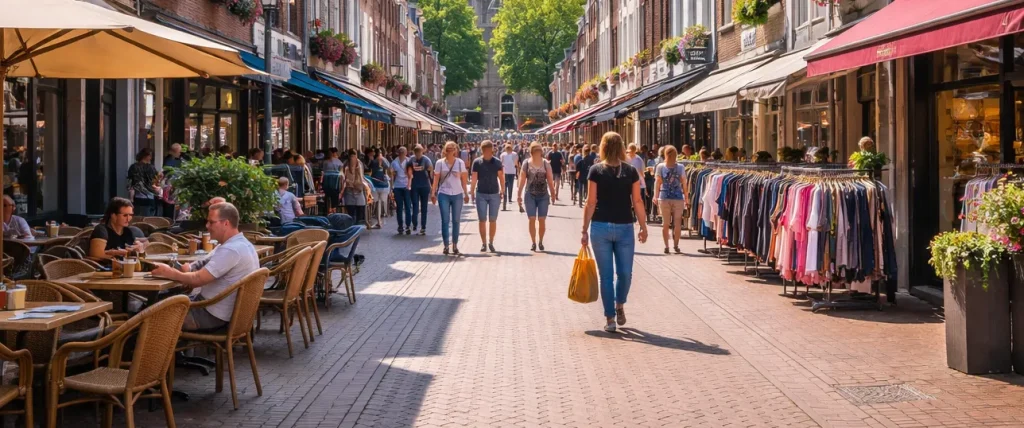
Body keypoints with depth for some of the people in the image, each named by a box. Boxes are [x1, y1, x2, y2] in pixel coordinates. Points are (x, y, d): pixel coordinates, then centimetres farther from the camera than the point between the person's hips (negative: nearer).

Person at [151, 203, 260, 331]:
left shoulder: (231, 250, -24)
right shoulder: (240, 244, 11)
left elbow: (198, 279, -25)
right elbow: (204, 264, 14)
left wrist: (169, 273, -11)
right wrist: (189, 268, -7)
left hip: (214, 315, -10)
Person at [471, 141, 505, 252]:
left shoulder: (497, 162, -1)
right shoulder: (477, 162, -3)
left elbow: (501, 178, 3)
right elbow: (474, 179, 0)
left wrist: (502, 192, 0)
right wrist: (472, 193, -2)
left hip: (494, 194, 0)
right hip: (481, 194, 0)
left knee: (493, 220, 6)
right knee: (482, 220, 1)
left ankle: (491, 242, 18)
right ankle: (484, 243, 8)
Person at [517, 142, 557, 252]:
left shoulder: (545, 163, -1)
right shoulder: (526, 164, -2)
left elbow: (550, 179, 1)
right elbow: (522, 180, 1)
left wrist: (553, 194, 0)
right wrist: (519, 195, 1)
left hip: (543, 195, 0)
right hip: (530, 195, 0)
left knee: (542, 220, 3)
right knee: (532, 220, -2)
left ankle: (541, 242, 17)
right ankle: (533, 243, 8)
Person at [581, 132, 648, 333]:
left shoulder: (596, 171, -1)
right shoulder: (631, 171, 2)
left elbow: (591, 202, -3)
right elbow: (637, 202, 1)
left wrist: (585, 230, 2)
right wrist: (643, 227, 9)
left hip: (600, 227, 0)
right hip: (625, 227, 0)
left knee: (606, 275, 5)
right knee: (625, 272, 15)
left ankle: (610, 318, 9)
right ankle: (619, 305, 28)